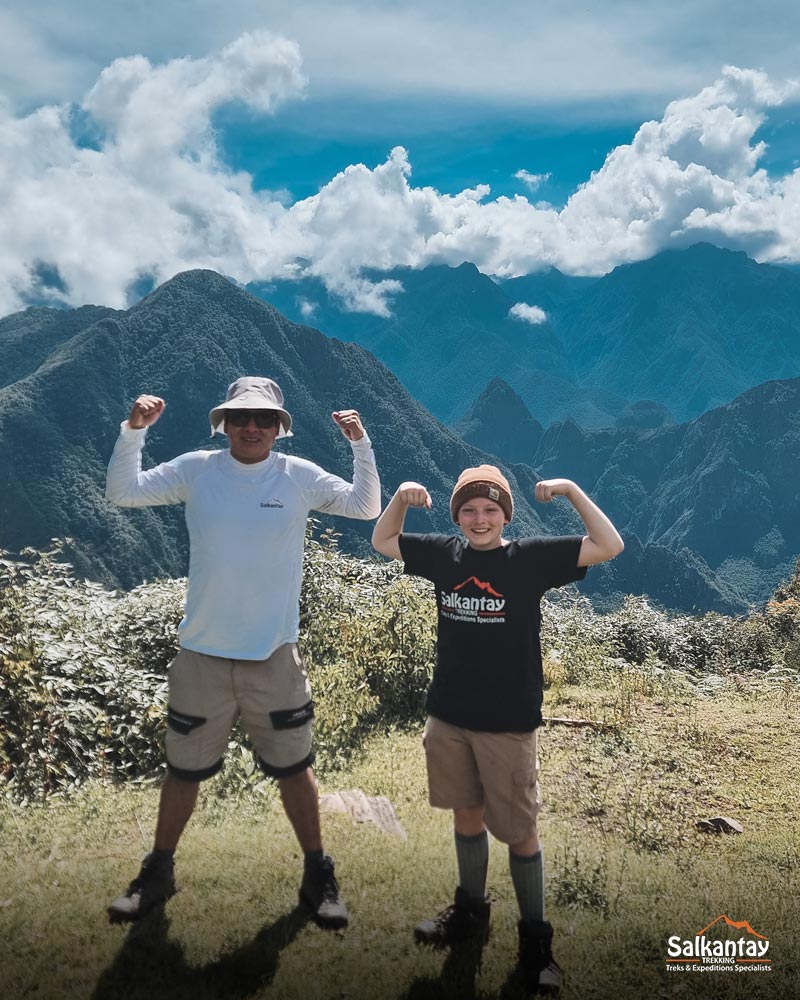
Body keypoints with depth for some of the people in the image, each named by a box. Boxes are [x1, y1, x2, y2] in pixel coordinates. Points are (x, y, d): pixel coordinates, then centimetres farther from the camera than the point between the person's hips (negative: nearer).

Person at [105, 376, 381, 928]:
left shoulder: (300, 476, -4)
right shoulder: (196, 469, -4)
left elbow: (366, 506, -4)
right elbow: (122, 492, -3)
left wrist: (361, 443, -16)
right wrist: (133, 430, -15)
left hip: (275, 655, 0)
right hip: (202, 654, 1)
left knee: (295, 767, 13)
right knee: (184, 769, 16)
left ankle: (318, 875, 32)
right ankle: (158, 873, 39)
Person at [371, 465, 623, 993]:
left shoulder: (531, 557, -10)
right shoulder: (444, 553, 0)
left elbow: (610, 547, -16)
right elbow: (382, 540, 13)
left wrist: (571, 489, -20)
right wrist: (401, 496, -3)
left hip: (509, 724, -4)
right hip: (448, 718, 4)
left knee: (519, 832, 8)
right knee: (467, 814, 20)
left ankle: (535, 936, 27)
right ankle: (471, 910, 41)